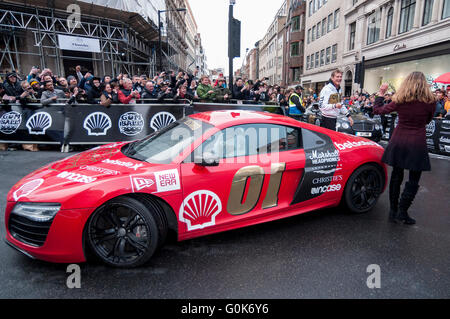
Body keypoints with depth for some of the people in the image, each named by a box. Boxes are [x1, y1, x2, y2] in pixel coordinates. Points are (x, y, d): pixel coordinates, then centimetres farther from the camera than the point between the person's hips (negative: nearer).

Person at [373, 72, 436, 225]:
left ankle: (393, 211, 19)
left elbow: (377, 110, 6)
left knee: (396, 176, 12)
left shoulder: (399, 101, -4)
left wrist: (381, 93, 17)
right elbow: (427, 121, 9)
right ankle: (402, 212, 8)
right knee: (413, 180, 9)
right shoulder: (430, 101, -6)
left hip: (398, 142, 2)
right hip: (417, 144, -2)